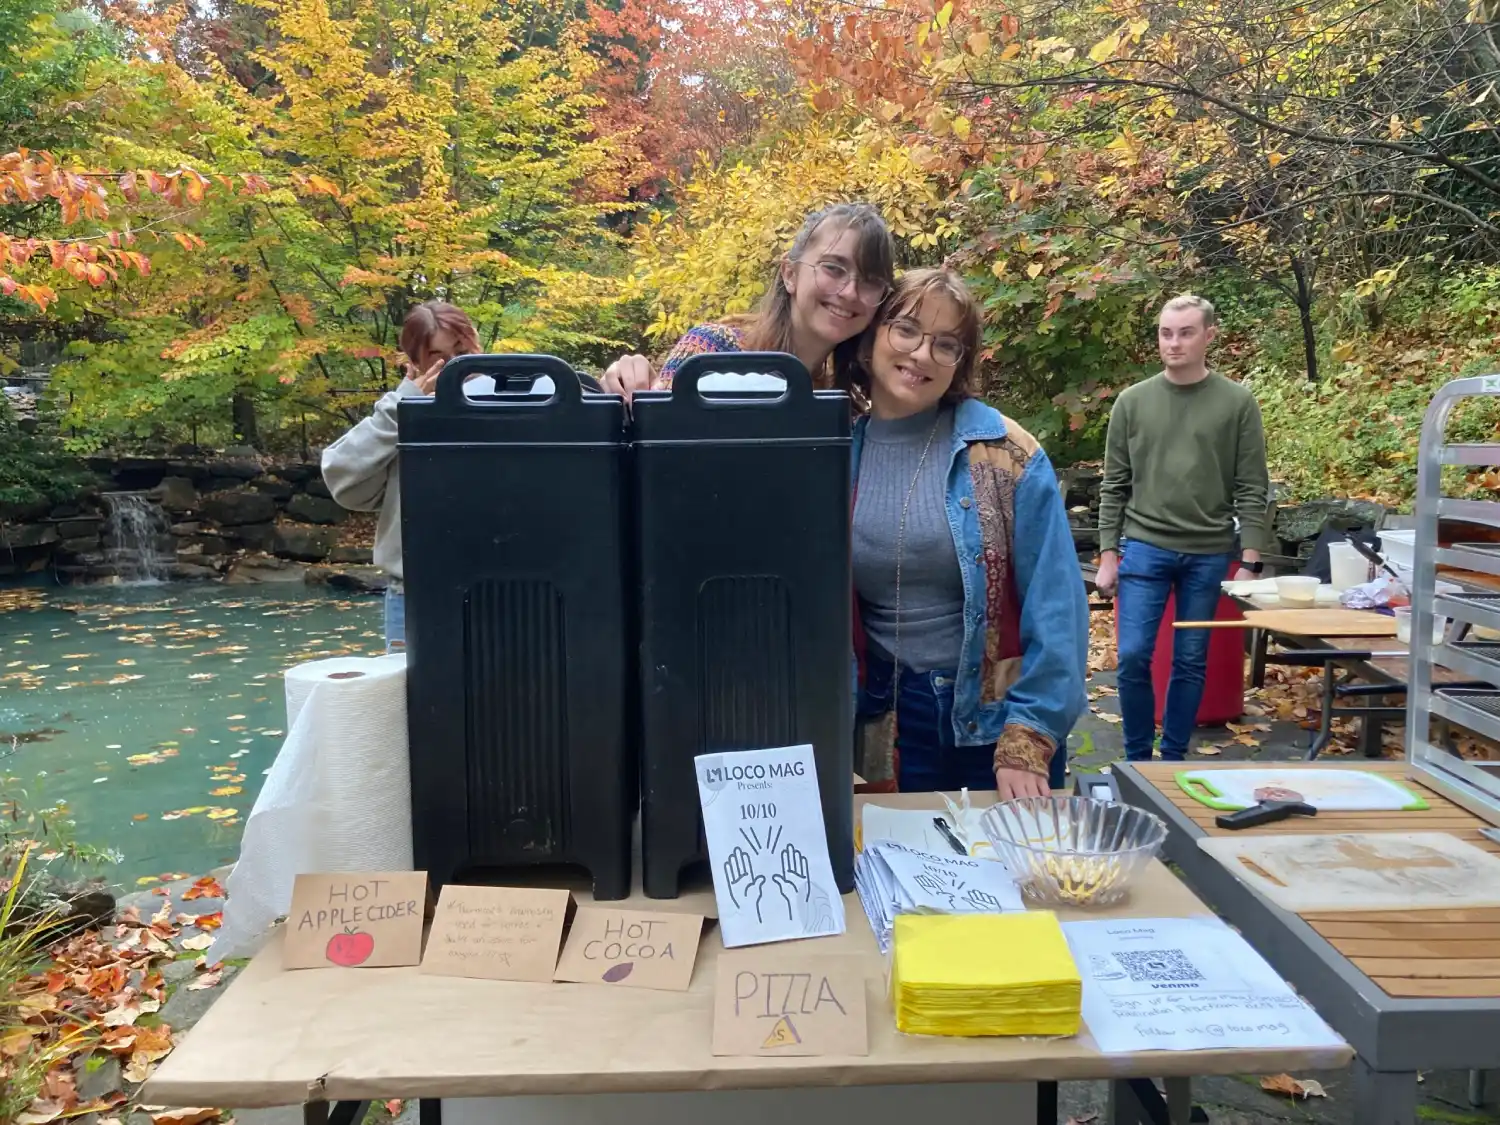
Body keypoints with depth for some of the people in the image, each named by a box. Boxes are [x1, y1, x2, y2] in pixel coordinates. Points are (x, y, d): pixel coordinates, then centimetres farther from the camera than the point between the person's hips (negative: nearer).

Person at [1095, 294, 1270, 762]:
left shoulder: (1238, 402, 1)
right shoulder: (1133, 402, 3)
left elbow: (1252, 490, 0)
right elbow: (1115, 486, 5)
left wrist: (1249, 561, -6)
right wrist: (1108, 555, 0)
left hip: (1209, 554, 0)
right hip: (1144, 547, 0)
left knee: (1191, 663, 8)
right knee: (1133, 656, -4)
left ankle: (1173, 758, 22)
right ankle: (1137, 758, 15)